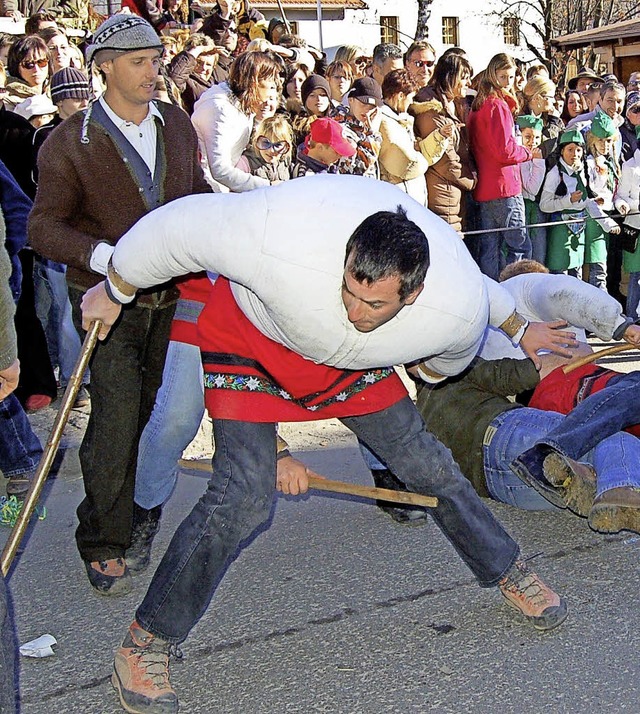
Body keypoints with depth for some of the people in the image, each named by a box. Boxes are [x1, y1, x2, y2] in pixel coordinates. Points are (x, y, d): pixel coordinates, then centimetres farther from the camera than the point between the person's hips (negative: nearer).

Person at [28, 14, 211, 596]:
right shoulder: (71, 141, -7)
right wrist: (105, 256, -26)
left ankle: (143, 521, 30)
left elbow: (198, 193, 22)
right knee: (116, 417, -11)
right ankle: (102, 545, 2)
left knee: (157, 412, 11)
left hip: (173, 294, 5)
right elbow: (45, 227, -9)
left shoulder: (177, 124, 8)